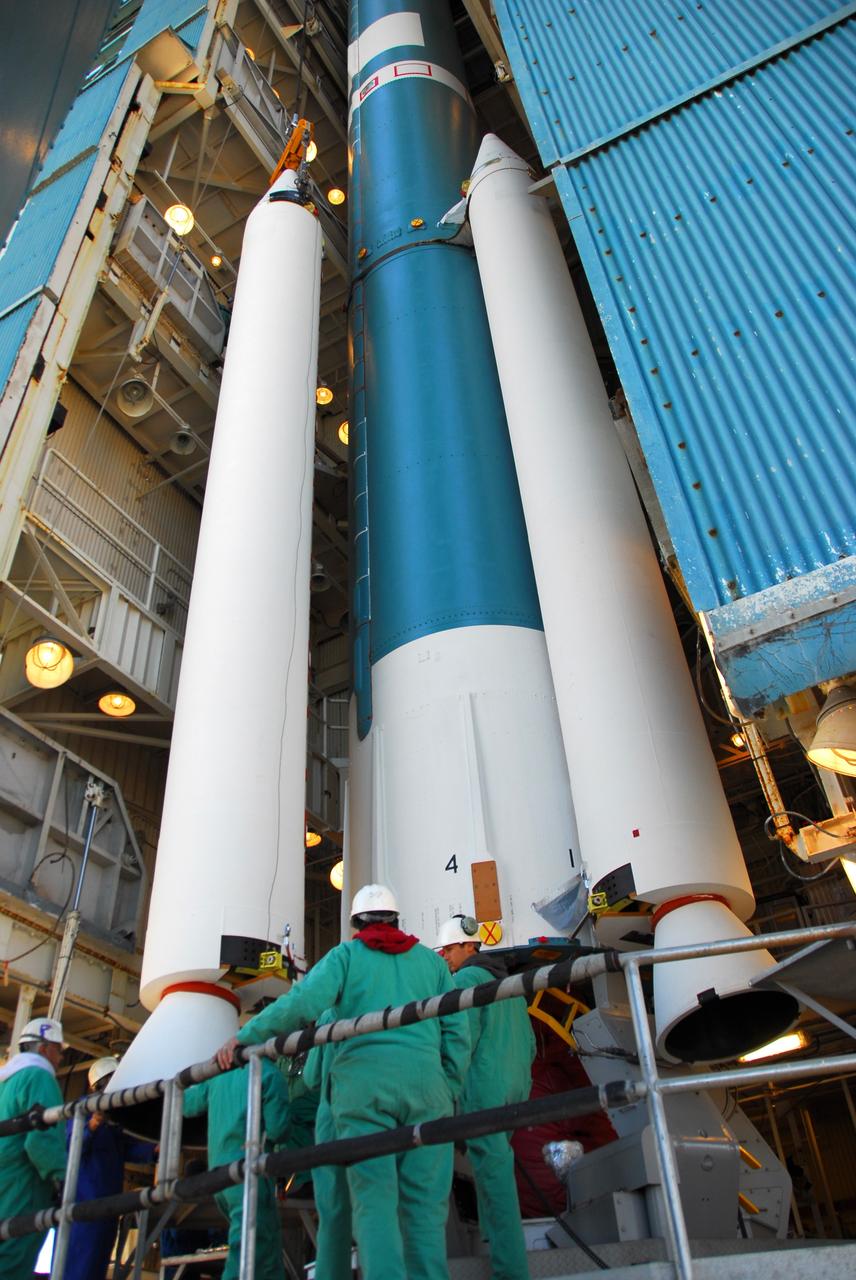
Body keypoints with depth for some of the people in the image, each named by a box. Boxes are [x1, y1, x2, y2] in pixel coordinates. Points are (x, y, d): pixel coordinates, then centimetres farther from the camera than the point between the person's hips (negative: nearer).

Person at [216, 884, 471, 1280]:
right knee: (424, 1203, 3)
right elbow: (456, 1034, 12)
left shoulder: (347, 954, 12)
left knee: (374, 1200, -2)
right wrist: (449, 1093, 16)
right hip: (425, 1083, 2)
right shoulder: (431, 960, 19)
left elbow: (303, 1003, -5)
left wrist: (245, 1036, 2)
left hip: (364, 1084, -2)